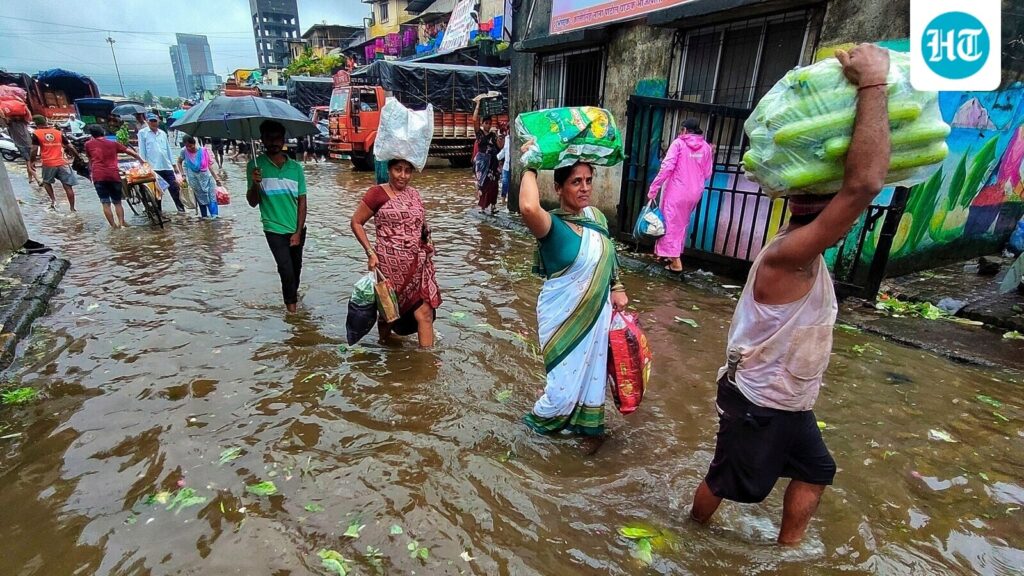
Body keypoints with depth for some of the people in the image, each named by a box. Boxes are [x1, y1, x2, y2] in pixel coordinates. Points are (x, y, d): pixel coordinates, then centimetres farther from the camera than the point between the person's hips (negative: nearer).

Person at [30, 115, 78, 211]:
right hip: (62, 163, 1)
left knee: (46, 182, 24)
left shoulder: (36, 134, 1)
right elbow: (69, 147, 10)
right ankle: (72, 208, -1)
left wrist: (31, 162, 6)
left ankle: (53, 200, 7)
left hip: (48, 164, -1)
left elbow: (34, 150, -6)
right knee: (68, 186, 0)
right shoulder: (58, 132, 9)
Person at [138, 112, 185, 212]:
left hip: (167, 166, 3)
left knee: (174, 188, 1)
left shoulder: (163, 133, 15)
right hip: (153, 167, -3)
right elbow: (142, 151, 0)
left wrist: (173, 163, 14)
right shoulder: (143, 133, 3)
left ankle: (181, 208, 9)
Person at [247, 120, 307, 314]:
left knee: (296, 266, 17)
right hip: (274, 229, -2)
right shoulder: (255, 165, -6)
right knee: (286, 268, -9)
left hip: (297, 228, 2)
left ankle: (293, 294, 43)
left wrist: (298, 232, -6)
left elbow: (302, 201, -1)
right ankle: (292, 306, 11)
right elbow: (253, 203, -5)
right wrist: (254, 184, -25)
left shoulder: (296, 167, -3)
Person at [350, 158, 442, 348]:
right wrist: (370, 252, -10)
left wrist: (427, 249, 17)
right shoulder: (378, 193, -6)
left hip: (418, 265, 4)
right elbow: (356, 222, -3)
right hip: (391, 265, -4)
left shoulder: (413, 194, 11)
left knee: (425, 313, -2)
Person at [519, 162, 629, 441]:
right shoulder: (552, 225, -22)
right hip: (564, 317, -6)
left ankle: (584, 421, 47)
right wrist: (530, 170, -30)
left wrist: (617, 288, 10)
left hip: (596, 311, 7)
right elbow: (529, 208, -46)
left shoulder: (596, 216, -1)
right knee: (566, 381, 4)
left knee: (593, 372, 21)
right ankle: (539, 418, 36)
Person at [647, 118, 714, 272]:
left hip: (677, 191, -5)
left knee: (671, 224, 1)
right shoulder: (706, 147, 8)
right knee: (682, 224, 19)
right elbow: (707, 174, 10)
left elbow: (667, 167, -15)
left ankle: (676, 262, -3)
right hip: (695, 192, 5)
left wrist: (653, 188, -13)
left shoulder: (678, 143, -5)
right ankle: (674, 255, 29)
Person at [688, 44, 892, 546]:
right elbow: (864, 183, -44)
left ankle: (787, 550, 43)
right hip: (757, 402, -9)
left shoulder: (801, 247, -2)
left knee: (815, 471, 23)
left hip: (789, 400, 9)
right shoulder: (790, 254, -30)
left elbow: (858, 182, 9)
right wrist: (873, 82, -34)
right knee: (730, 482, 14)